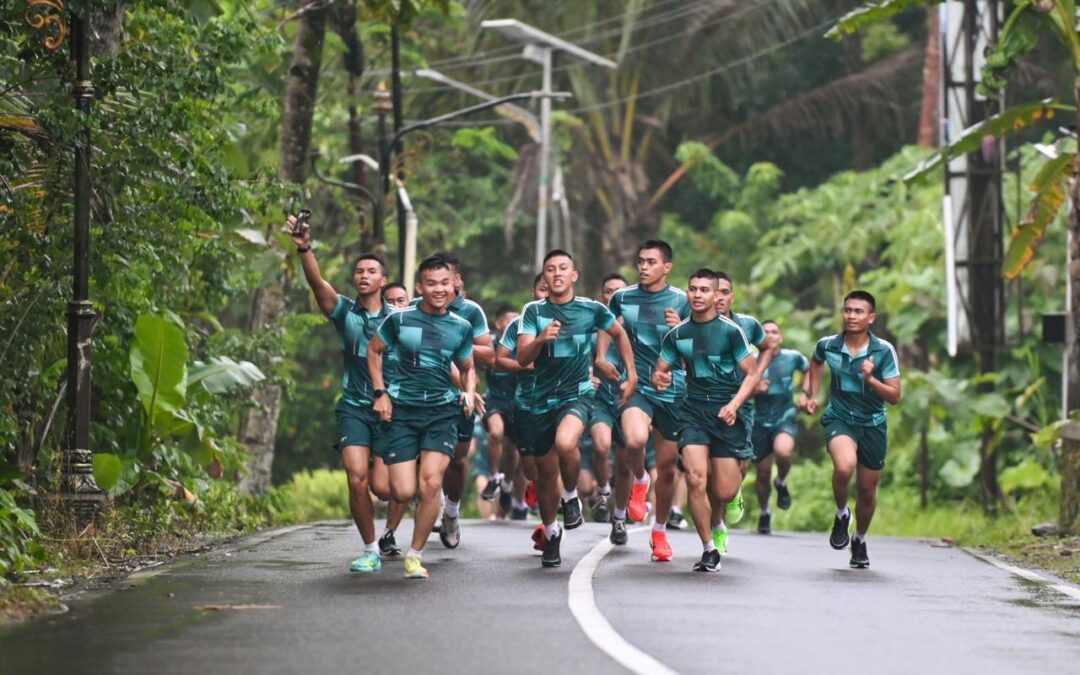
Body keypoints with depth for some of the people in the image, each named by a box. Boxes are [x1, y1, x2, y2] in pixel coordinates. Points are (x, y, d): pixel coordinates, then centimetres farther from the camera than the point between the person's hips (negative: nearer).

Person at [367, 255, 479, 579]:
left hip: (442, 411, 1)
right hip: (402, 410, -1)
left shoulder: (461, 328, 7)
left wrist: (469, 392, 2)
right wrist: (380, 392, 4)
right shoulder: (399, 320, -1)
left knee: (431, 482, -17)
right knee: (403, 492, -10)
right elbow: (374, 350, 13)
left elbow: (467, 368, 22)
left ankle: (415, 554, -1)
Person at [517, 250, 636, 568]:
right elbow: (522, 358, -13)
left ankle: (572, 495, -5)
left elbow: (620, 335, 17)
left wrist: (631, 375, 15)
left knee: (565, 443, -34)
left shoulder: (591, 309, -2)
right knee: (546, 473, 11)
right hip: (541, 399, 2)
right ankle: (551, 533, 34)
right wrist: (541, 339, -32)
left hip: (577, 394, -2)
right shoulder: (534, 311, -3)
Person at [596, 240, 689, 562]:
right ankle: (639, 481, 4)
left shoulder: (681, 301, 0)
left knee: (667, 467, 7)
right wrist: (600, 357, 6)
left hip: (672, 390, 1)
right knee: (634, 440, -31)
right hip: (636, 386, -1)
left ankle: (660, 531, 27)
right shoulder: (622, 298, 4)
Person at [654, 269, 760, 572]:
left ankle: (737, 471, 36)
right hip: (693, 408, 2)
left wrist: (734, 404, -17)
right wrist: (659, 379, -11)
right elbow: (660, 371, 14)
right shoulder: (677, 334, 5)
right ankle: (709, 550, -4)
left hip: (727, 412, -2)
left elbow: (752, 374, -3)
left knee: (724, 492, -4)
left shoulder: (730, 331, -5)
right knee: (695, 479, -17)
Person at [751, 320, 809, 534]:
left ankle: (781, 483, 0)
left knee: (783, 450, -33)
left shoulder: (792, 357, -3)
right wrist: (754, 390, -22)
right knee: (762, 473, 6)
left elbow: (808, 369, 19)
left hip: (785, 418, -1)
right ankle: (764, 513, 33)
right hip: (760, 421, 1)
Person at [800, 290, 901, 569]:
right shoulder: (828, 345, -7)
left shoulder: (884, 351, -12)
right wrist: (810, 394, 15)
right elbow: (816, 362, 19)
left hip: (873, 424, 1)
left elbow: (894, 396, -12)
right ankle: (841, 515, -2)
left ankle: (860, 540, 39)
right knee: (845, 465, -32)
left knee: (867, 490, 10)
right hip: (839, 419, -1)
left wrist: (870, 378, -27)